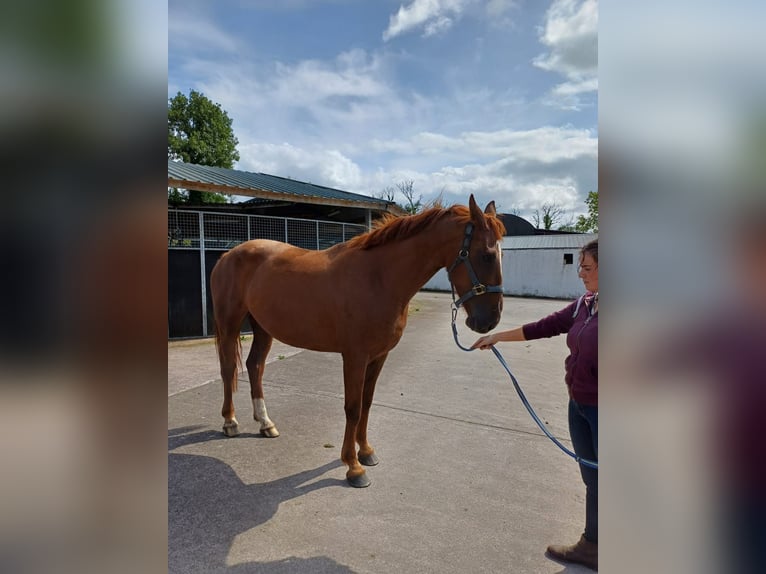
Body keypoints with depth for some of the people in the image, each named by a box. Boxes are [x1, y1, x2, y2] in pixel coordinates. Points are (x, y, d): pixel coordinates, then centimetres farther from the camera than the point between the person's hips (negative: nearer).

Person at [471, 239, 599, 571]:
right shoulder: (584, 305, 3)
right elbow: (545, 326, 10)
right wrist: (498, 336, 12)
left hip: (597, 410, -7)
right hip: (579, 406, 7)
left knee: (598, 482, 10)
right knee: (591, 480, 21)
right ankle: (591, 545, 39)